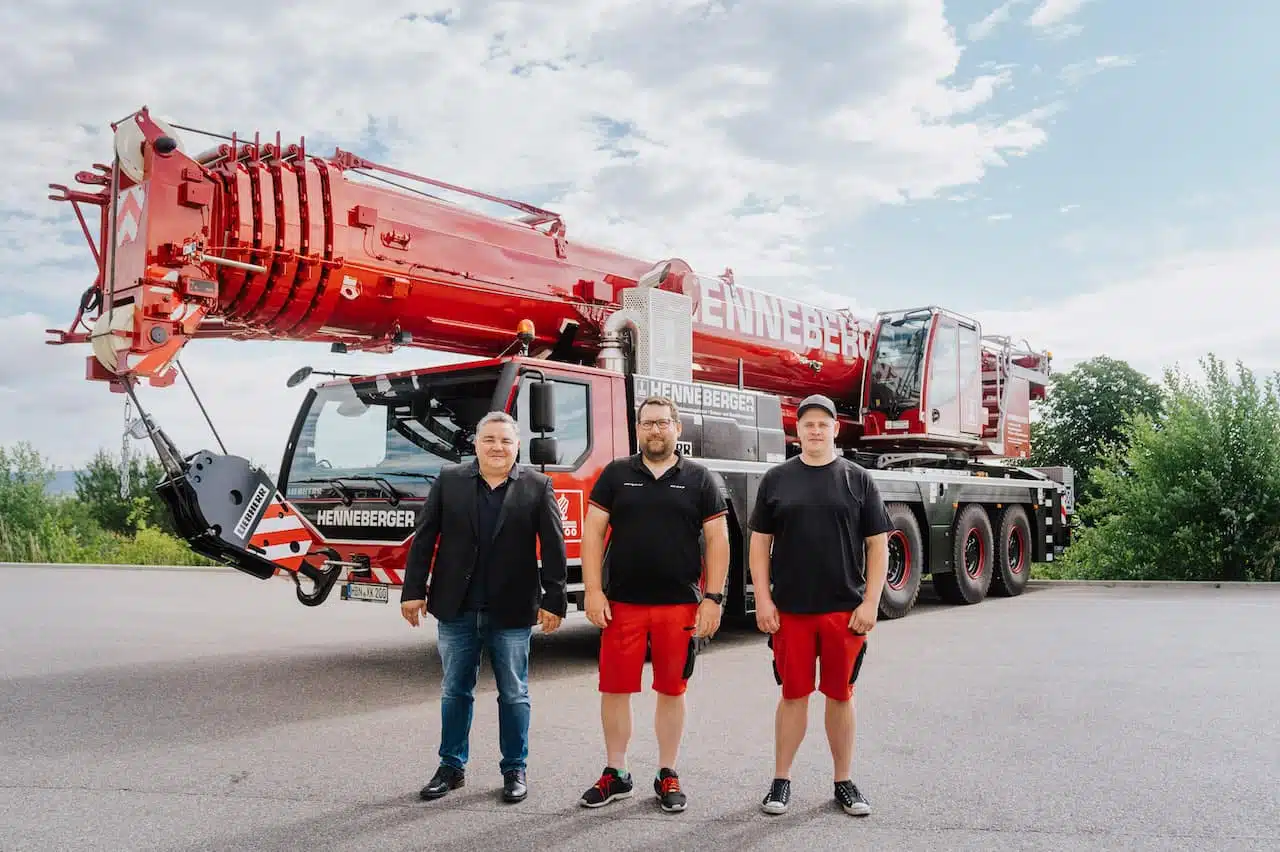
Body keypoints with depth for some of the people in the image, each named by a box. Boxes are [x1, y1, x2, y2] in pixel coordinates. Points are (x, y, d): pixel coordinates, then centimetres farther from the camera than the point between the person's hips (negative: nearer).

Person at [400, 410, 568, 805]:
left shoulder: (537, 487, -2)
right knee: (455, 692, 12)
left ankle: (515, 769, 22)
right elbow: (423, 539, 3)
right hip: (455, 610, 2)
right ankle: (452, 767, 27)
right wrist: (414, 591, -2)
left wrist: (554, 600, -8)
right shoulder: (449, 481, 2)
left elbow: (554, 547, -3)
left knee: (514, 694, 9)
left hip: (512, 611, -1)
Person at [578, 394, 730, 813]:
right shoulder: (615, 474, 5)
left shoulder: (698, 478, 4)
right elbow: (593, 533, 3)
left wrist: (713, 598, -5)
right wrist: (593, 591, -6)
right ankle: (615, 774, 22)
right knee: (614, 689, 6)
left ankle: (668, 775, 23)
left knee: (671, 690, 8)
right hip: (621, 604, 1)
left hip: (680, 606, 0)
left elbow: (717, 540, 2)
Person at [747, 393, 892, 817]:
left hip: (845, 610, 0)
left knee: (840, 694, 10)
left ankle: (844, 781, 23)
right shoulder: (776, 479, 5)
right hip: (789, 609, 0)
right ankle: (781, 780, 19)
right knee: (794, 694, 7)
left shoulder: (858, 480, 4)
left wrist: (870, 603, -5)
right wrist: (763, 600, -3)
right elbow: (760, 542, 5)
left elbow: (877, 545, 3)